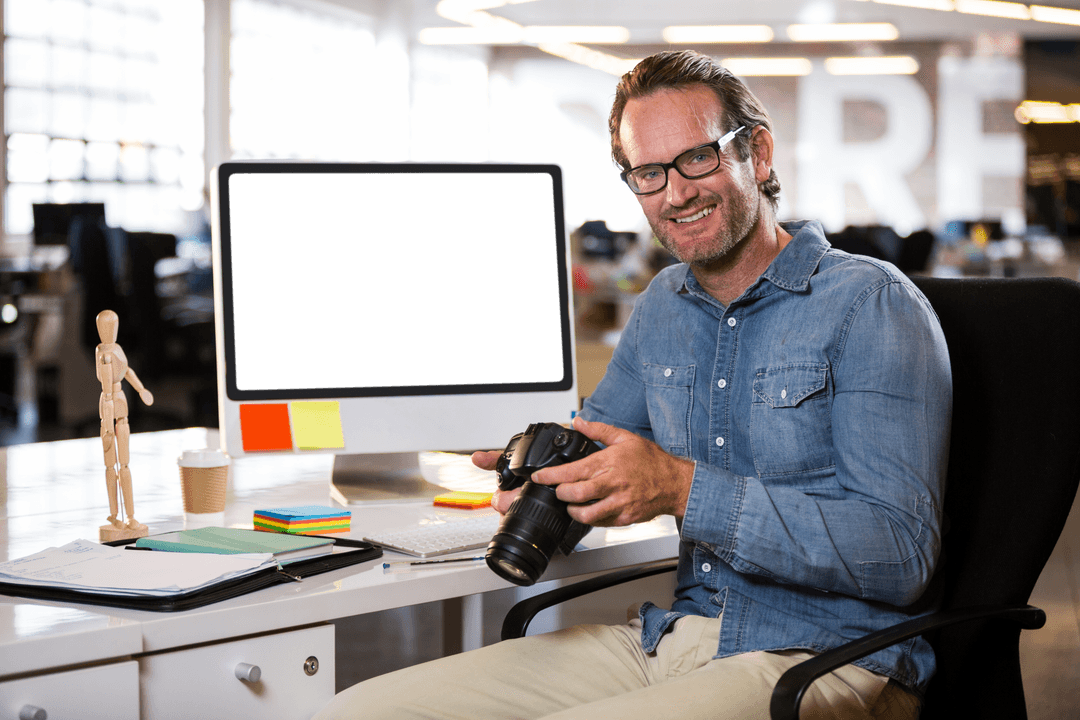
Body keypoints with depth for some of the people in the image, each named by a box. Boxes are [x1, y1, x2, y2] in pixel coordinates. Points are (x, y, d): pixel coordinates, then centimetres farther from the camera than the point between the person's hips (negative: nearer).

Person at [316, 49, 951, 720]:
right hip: (672, 637, 7)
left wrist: (682, 488, -23)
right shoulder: (660, 308, 14)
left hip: (824, 659, -7)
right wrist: (538, 463, 5)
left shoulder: (873, 305, -9)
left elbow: (900, 554, -17)